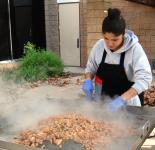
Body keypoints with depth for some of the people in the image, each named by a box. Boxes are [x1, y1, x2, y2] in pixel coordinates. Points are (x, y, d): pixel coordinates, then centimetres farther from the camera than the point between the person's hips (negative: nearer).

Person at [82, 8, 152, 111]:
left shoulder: (134, 49, -22)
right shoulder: (99, 45, -10)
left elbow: (144, 78, -30)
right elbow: (91, 67, 5)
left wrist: (122, 99, -40)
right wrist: (88, 80, -16)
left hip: (128, 101, -3)